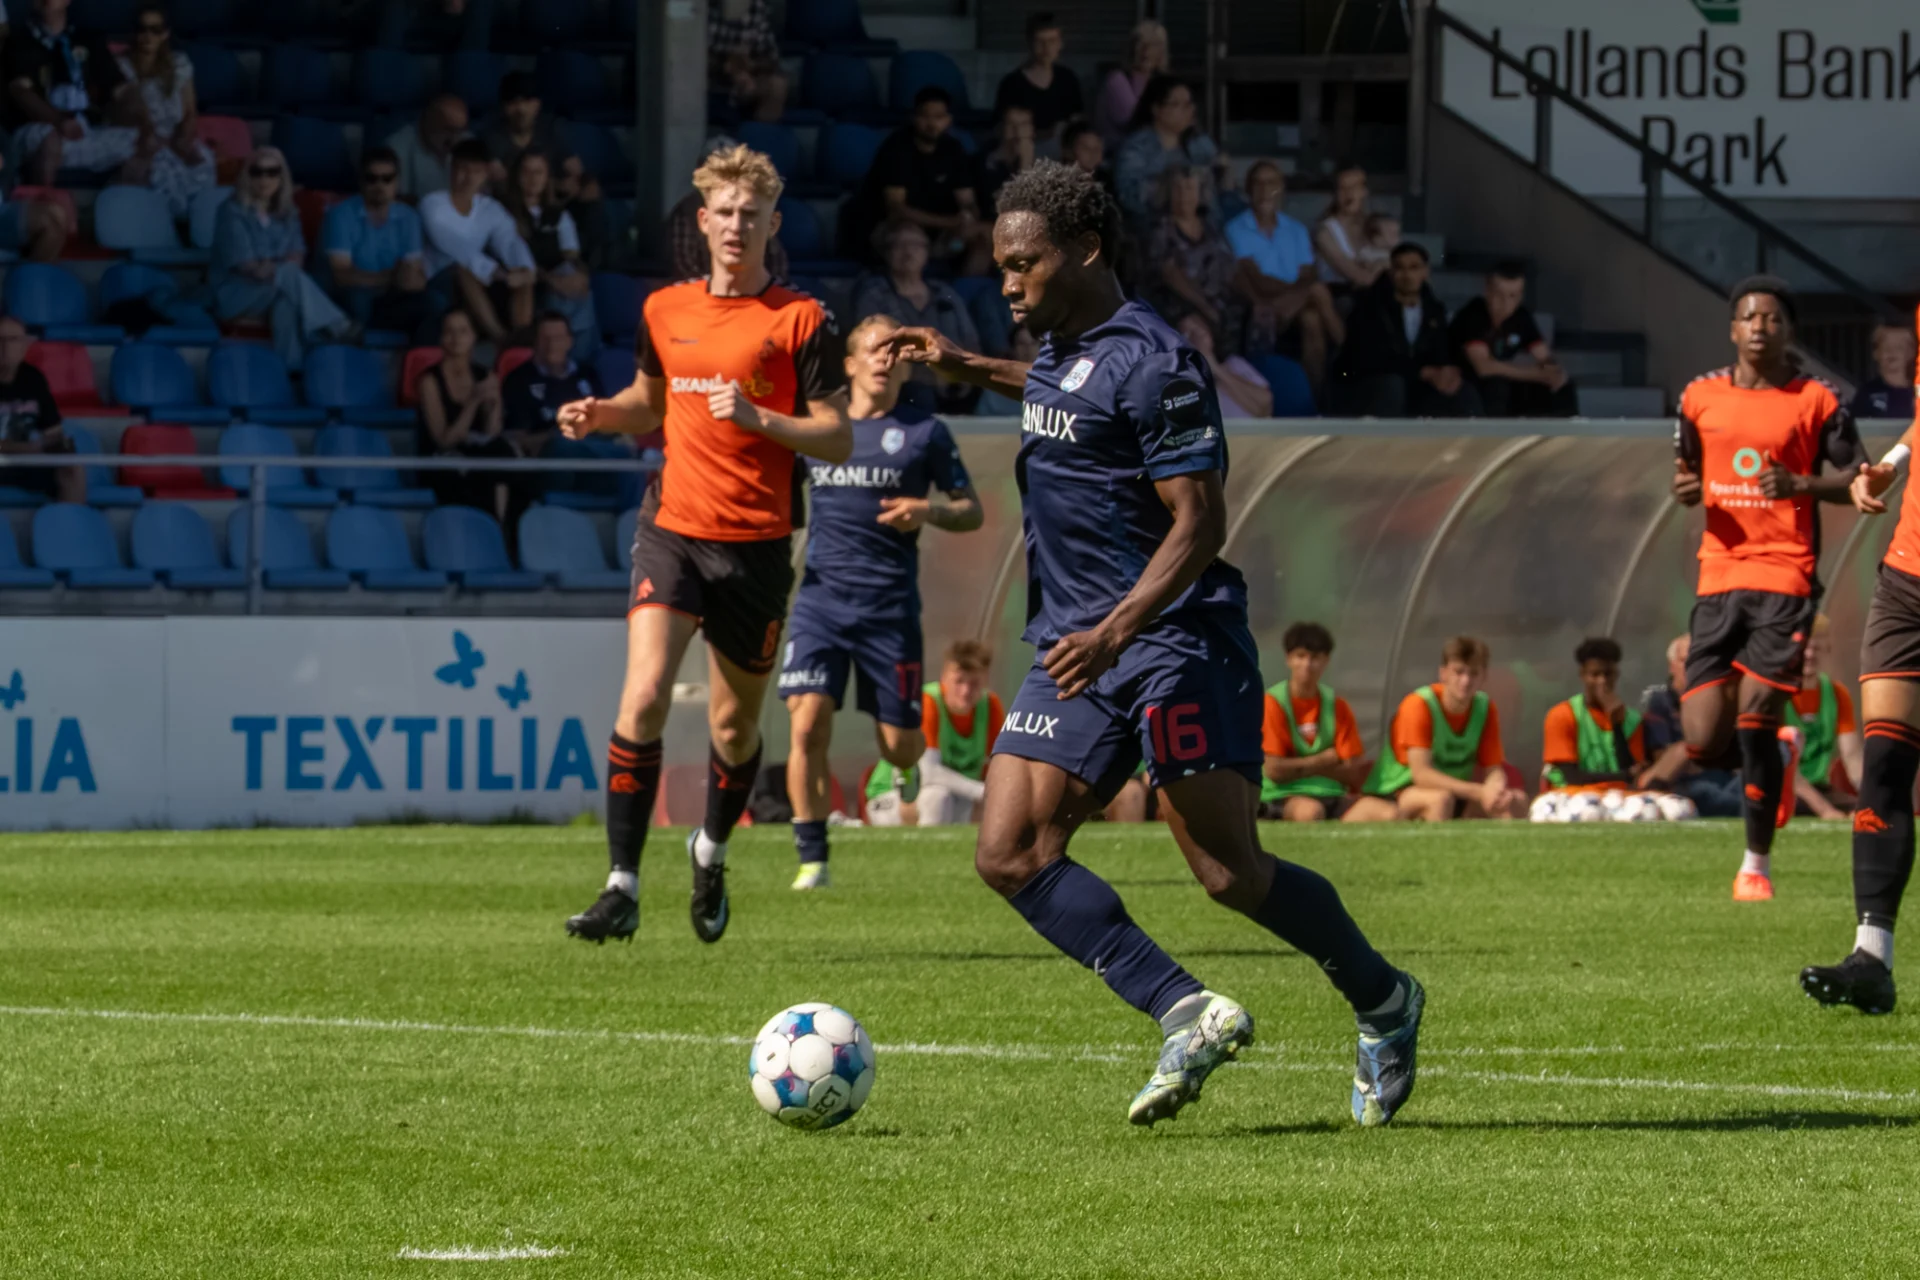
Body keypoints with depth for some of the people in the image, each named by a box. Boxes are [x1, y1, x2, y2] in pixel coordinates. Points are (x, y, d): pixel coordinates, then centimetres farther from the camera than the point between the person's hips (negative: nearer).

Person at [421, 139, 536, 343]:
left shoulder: (492, 209, 7)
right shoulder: (433, 206, -9)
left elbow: (510, 242, -10)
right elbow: (455, 247, -25)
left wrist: (525, 269, -33)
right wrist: (496, 272, -37)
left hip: (484, 282, 5)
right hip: (440, 286, -5)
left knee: (522, 278, -18)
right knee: (463, 270, -36)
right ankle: (498, 337, -44)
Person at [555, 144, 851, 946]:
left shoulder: (801, 320, -3)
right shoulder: (665, 310, 10)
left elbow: (838, 441, -6)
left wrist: (759, 420, -21)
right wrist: (599, 415, 7)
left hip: (756, 544, -2)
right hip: (673, 527, 2)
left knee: (735, 723, 10)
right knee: (644, 694, -17)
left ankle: (711, 854, 40)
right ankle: (622, 887, -15)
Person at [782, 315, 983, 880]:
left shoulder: (925, 432, 4)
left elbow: (972, 511, 8)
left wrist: (928, 512, -12)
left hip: (890, 604, -1)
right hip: (821, 595, 1)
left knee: (899, 744, 2)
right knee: (808, 723, -15)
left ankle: (905, 765, 41)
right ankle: (812, 859, -6)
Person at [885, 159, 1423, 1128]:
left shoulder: (1152, 363, -15)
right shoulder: (1059, 351, 12)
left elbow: (1200, 521, -19)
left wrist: (1116, 630, -29)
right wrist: (970, 369, 41)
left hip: (1173, 640, -9)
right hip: (1074, 649, 9)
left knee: (1230, 875, -7)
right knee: (1009, 854, -7)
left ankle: (1384, 1003, 17)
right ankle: (1188, 1015, -5)